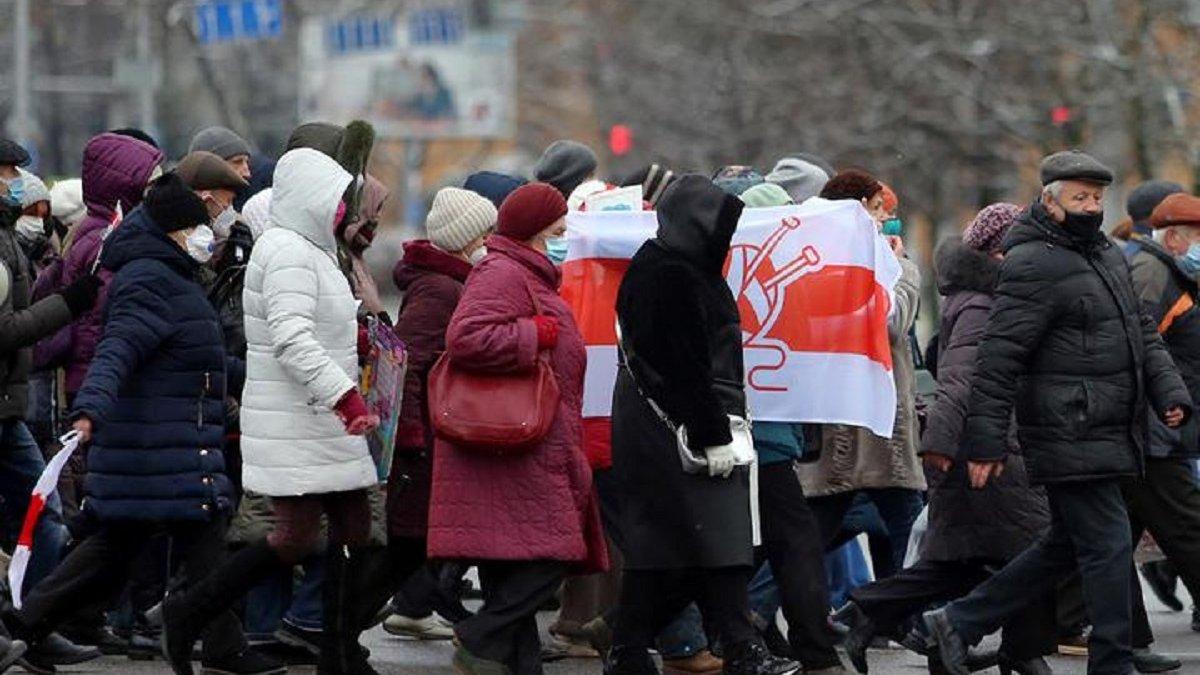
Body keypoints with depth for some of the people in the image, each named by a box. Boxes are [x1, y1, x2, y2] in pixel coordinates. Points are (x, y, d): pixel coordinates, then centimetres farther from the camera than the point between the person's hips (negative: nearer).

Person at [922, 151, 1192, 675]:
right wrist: (986, 441, -19)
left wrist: (1169, 391, 8)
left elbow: (1142, 333, 25)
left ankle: (960, 622, 25)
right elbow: (999, 357, -16)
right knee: (1108, 547, -9)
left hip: (1109, 435, 10)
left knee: (1066, 545, 16)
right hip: (1071, 438, -10)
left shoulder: (1109, 257, 18)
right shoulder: (1034, 266, -13)